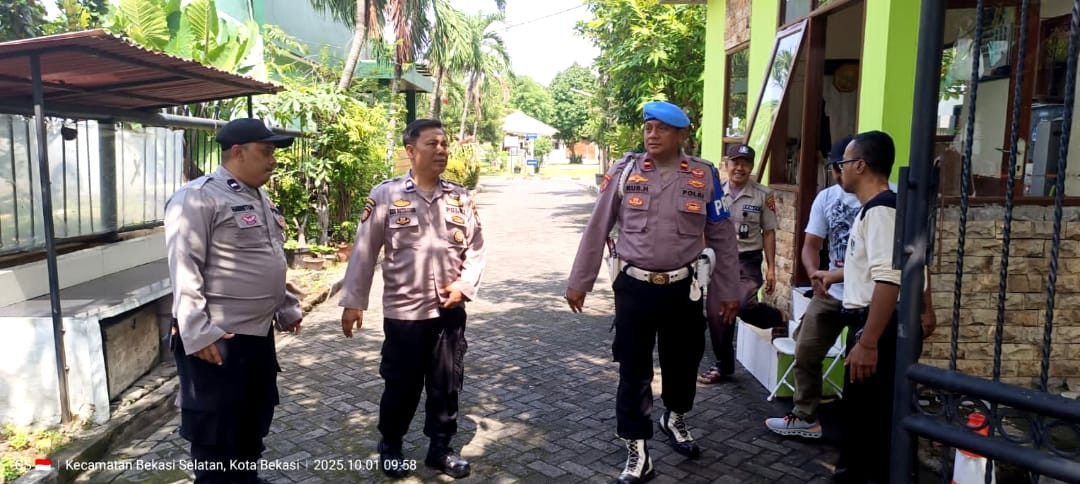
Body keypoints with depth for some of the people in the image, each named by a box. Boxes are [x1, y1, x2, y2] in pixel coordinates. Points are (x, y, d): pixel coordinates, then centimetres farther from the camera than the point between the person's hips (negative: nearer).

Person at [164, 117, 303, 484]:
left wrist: (287, 308, 21)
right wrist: (197, 332, -23)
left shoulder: (260, 198, 14)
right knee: (216, 428, 5)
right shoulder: (198, 197, -15)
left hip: (259, 333, 9)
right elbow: (183, 269, -19)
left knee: (254, 417, 20)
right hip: (217, 339, -9)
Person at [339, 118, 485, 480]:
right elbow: (364, 252, -4)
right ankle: (390, 447, 34)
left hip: (451, 311, 3)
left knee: (447, 384, 12)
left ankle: (440, 449, 32)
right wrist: (353, 302, -4)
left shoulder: (461, 198, 3)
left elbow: (475, 249, 8)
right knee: (401, 385, 10)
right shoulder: (386, 195, -6)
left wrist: (464, 286, -7)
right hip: (404, 311, -3)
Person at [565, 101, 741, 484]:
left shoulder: (704, 176, -2)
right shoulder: (623, 171, -3)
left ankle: (675, 419, 48)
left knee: (682, 362, 17)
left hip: (683, 288, 1)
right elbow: (596, 229, 2)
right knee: (633, 370, 5)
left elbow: (722, 237, 5)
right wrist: (579, 282, 4)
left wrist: (728, 291, 7)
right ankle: (637, 453, 20)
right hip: (634, 286, -1)